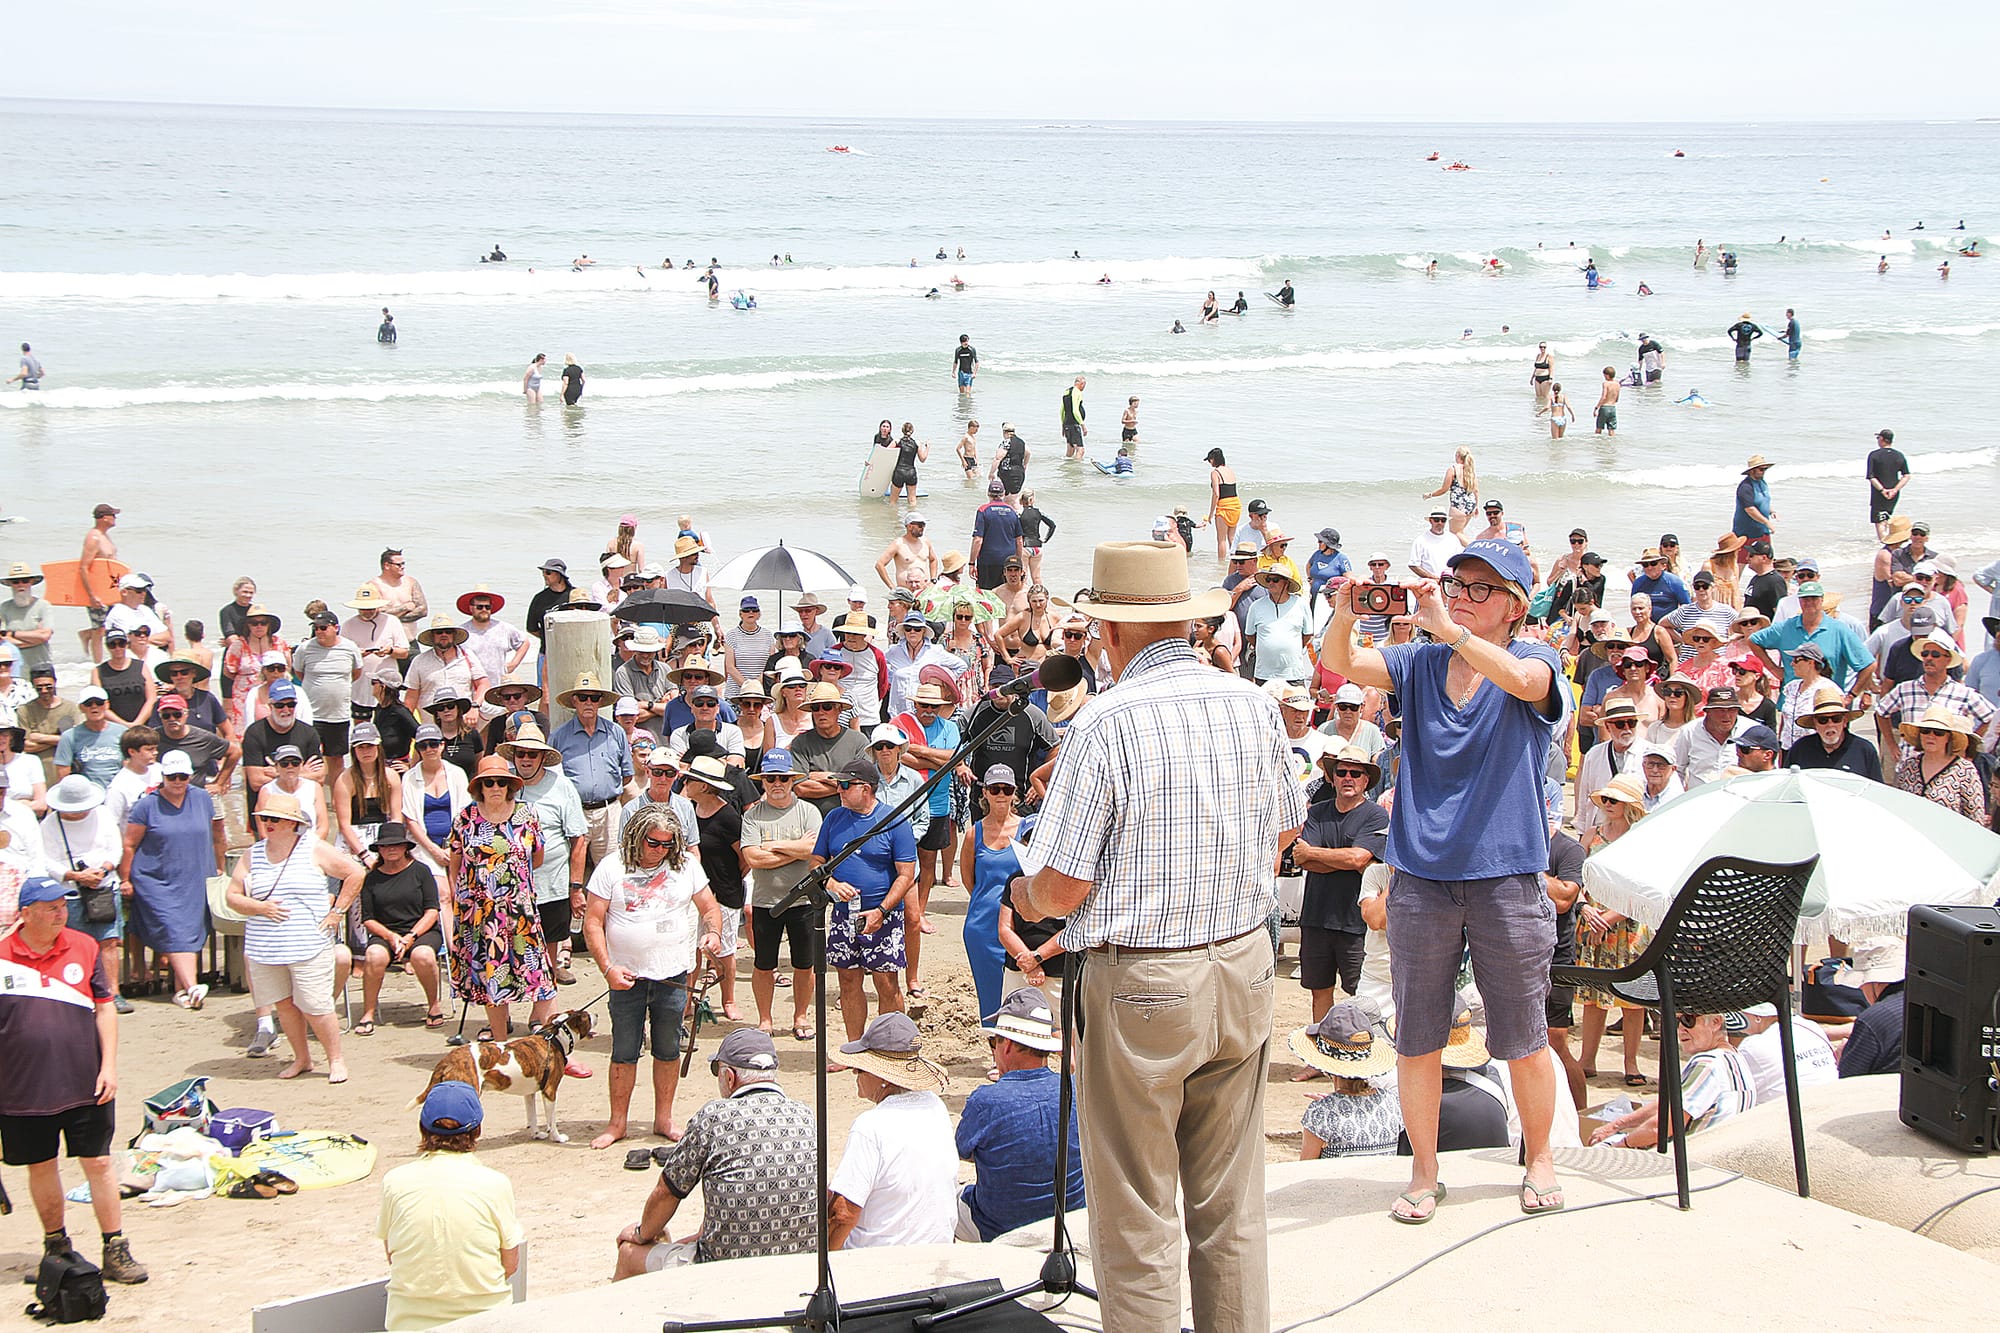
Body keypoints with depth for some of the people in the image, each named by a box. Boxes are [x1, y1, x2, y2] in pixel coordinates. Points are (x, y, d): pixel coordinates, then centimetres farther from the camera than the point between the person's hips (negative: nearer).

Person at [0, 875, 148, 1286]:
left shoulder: (84, 947, 2)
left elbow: (105, 1008, 6)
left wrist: (109, 1065, -1)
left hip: (85, 1083, 1)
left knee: (98, 1163, 2)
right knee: (41, 1166, 12)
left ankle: (116, 1251, 10)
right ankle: (56, 1246, 29)